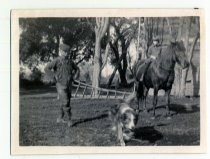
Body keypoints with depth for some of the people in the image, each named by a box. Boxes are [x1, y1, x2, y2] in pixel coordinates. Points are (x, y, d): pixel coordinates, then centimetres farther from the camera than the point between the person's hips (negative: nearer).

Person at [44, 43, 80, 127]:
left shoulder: (70, 61, 6)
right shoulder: (56, 61, -10)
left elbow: (77, 69, 23)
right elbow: (47, 69, -19)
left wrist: (75, 75, 4)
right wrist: (55, 75, -18)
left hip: (69, 85, 6)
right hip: (61, 85, -6)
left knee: (65, 102, 10)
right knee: (65, 102, -13)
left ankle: (60, 118, 24)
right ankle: (69, 119, -2)